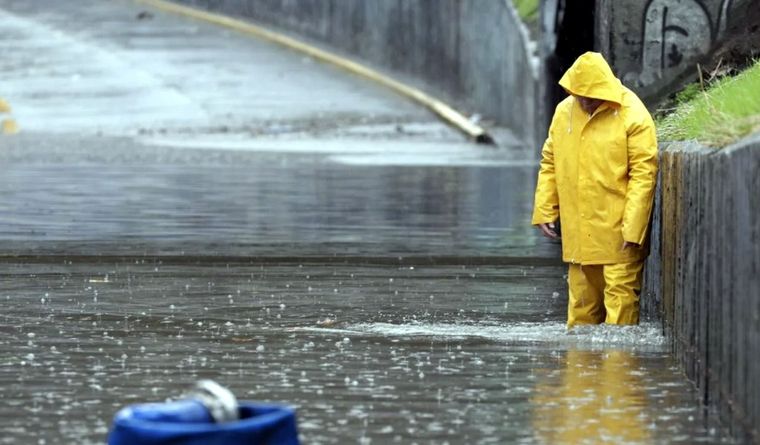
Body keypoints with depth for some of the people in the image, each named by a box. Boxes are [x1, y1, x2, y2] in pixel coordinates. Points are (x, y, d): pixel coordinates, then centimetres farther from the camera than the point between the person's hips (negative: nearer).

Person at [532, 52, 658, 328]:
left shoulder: (632, 116, -10)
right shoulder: (564, 112, 7)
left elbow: (643, 174, -13)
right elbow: (550, 163, 16)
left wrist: (632, 228, -17)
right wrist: (544, 210, 8)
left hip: (617, 231, -5)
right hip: (578, 231, 6)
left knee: (620, 295, -7)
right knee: (581, 296, 13)